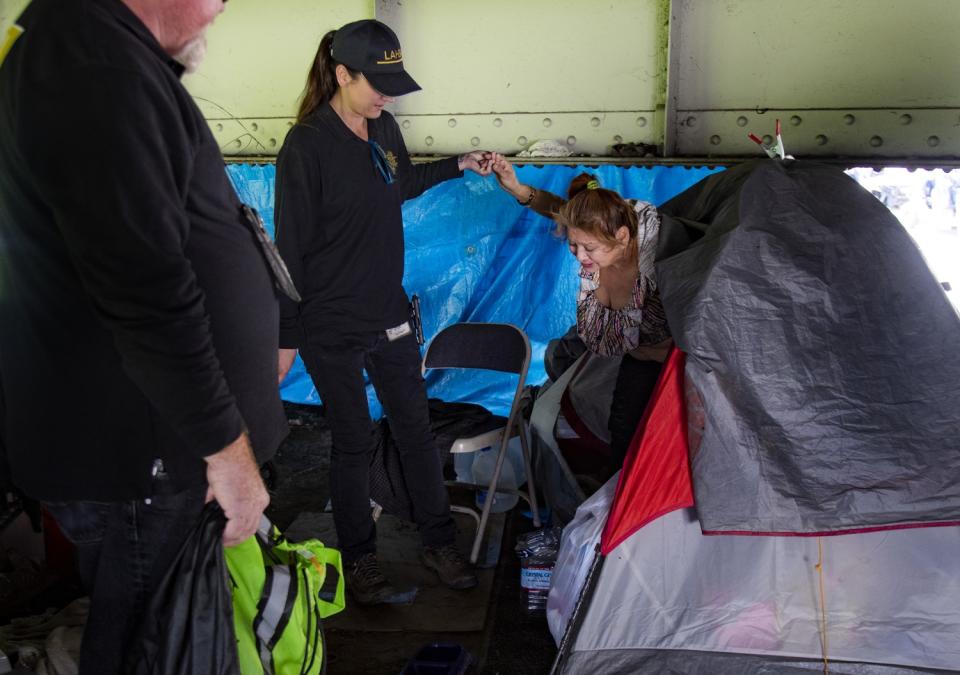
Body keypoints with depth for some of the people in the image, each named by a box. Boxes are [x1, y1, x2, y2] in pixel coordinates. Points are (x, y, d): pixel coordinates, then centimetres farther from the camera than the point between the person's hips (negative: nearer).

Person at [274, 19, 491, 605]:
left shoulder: (383, 126, 3)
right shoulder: (307, 144, -16)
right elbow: (291, 248, -14)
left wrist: (458, 166, 18)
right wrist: (287, 337, -12)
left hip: (390, 314, 6)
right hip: (331, 326, -6)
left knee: (416, 429, 12)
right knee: (354, 442, 6)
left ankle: (439, 543, 29)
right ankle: (359, 557, 27)